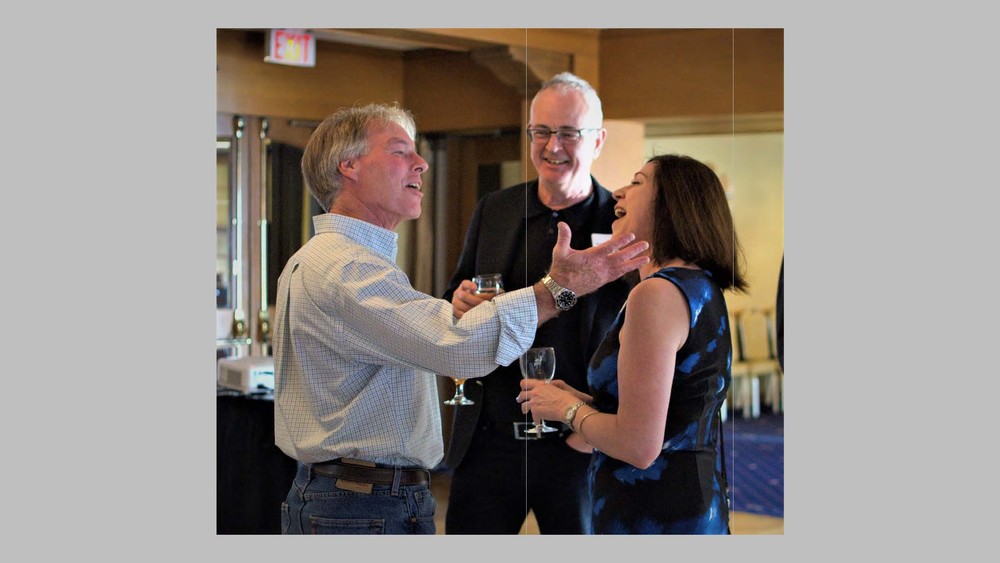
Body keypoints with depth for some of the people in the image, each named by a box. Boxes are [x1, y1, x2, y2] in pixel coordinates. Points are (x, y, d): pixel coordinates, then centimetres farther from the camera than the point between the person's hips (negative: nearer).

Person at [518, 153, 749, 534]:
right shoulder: (703, 288, 12)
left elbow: (640, 446, -23)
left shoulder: (657, 293, -19)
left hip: (654, 518, -9)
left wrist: (569, 409, -7)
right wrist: (579, 400, 13)